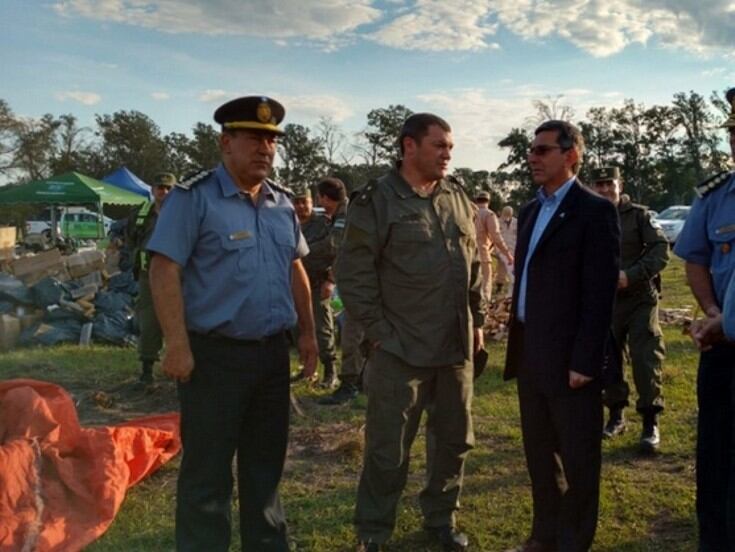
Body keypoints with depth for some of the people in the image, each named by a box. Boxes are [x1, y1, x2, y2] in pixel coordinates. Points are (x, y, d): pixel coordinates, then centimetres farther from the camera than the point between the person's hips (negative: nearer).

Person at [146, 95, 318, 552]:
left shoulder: (282, 202, 11)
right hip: (214, 354, -6)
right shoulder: (194, 197, -10)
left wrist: (308, 332, 16)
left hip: (273, 352, 7)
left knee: (266, 462, 18)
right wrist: (177, 345, -20)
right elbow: (164, 271, -15)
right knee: (208, 470, 4)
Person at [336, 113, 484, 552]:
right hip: (400, 349, -5)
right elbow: (353, 273, -9)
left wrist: (477, 321, 13)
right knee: (388, 449, 4)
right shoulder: (378, 200, -8)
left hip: (457, 346, 6)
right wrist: (379, 331, -10)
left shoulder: (459, 198, 9)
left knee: (456, 440, 16)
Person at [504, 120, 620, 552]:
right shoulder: (531, 210, 14)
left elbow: (600, 293, -15)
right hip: (530, 354, 8)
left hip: (568, 357, -8)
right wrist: (517, 345, 12)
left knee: (577, 458, 7)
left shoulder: (595, 210, -10)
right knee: (539, 453, 18)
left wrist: (585, 361, -18)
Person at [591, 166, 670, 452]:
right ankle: (616, 415, 26)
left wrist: (632, 275, -20)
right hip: (604, 301, 3)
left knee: (646, 361, -5)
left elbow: (661, 250, -9)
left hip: (640, 300, -3)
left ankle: (650, 423, 6)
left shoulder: (638, 214, -2)